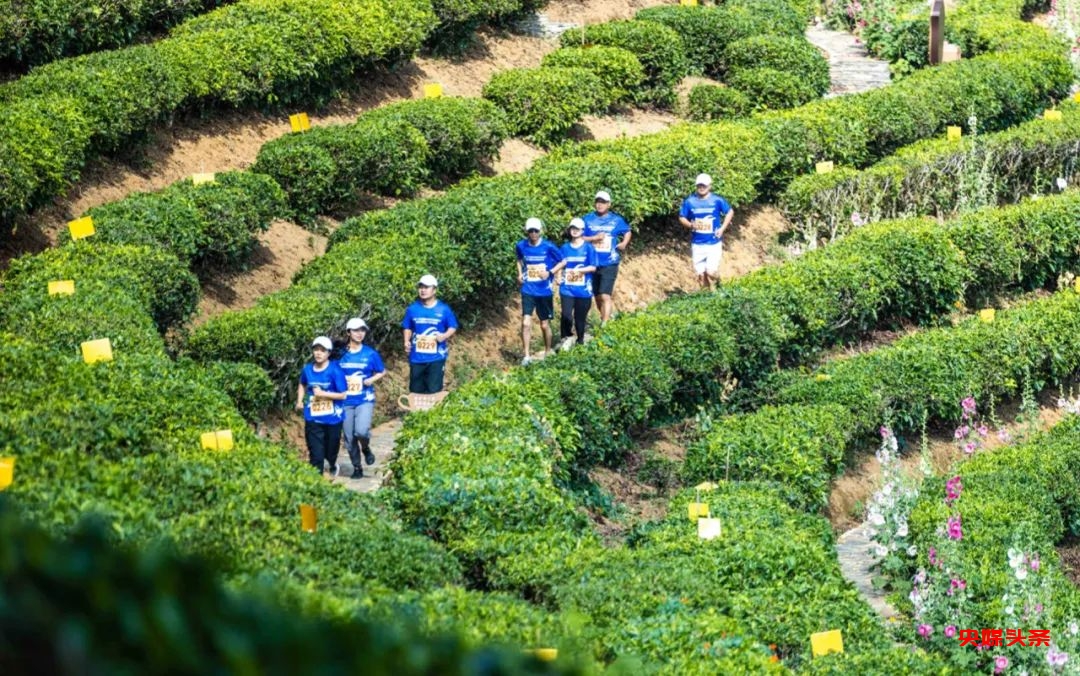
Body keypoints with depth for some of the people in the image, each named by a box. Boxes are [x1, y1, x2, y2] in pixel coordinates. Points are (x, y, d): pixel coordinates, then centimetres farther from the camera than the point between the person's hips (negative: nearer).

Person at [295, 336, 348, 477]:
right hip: (313, 419, 2)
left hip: (332, 418, -2)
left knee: (330, 452, 17)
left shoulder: (335, 371, -14)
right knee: (316, 454, -3)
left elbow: (342, 395, -14)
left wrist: (322, 394, -21)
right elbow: (302, 385, 22)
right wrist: (300, 401, 8)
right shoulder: (307, 369, 0)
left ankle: (333, 467, 49)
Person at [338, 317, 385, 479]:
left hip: (365, 400, -2)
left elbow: (382, 372, 10)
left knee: (361, 431, -23)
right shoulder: (341, 354, 3)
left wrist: (371, 380, -8)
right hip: (346, 401, 2)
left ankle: (366, 448, 10)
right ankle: (357, 468, 21)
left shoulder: (371, 354, 0)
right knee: (349, 437, 5)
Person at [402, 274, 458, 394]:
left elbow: (453, 327, 3)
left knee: (433, 391, -1)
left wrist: (445, 335, -17)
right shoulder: (412, 309, 3)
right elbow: (407, 328, 13)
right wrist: (407, 341, -5)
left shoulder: (443, 309, -3)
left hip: (436, 357, -2)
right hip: (416, 357, 3)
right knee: (416, 391, 9)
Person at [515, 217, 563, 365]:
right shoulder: (521, 246, -2)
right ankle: (526, 356, -7)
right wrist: (520, 274, 3)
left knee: (545, 324, 10)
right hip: (528, 290, 1)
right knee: (526, 323, -11)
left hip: (544, 290, -1)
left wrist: (550, 272, -14)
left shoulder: (548, 247, -11)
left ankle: (548, 352, 31)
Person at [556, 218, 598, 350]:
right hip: (567, 289, 1)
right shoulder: (565, 248, 8)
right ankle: (566, 338, 5)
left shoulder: (588, 248, -1)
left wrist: (579, 270, -18)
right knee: (566, 315, -15)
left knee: (580, 318, 6)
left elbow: (593, 267, -5)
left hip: (583, 290, -1)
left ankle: (580, 341, 25)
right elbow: (560, 264, 15)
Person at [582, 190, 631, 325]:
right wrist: (593, 238, -14)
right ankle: (609, 317, 34)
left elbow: (627, 232, 18)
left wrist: (624, 243, -2)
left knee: (605, 296, -14)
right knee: (598, 297, 13)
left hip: (609, 264, -3)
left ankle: (604, 325, -17)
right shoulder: (587, 219, 4)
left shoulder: (616, 220, 3)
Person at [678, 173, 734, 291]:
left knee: (711, 272, -12)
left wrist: (722, 228, -2)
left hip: (714, 243, -2)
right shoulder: (689, 201, -2)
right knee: (701, 274, 3)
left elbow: (730, 212, 9)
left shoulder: (717, 201, -5)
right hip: (697, 244, 2)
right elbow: (682, 218, 7)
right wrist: (690, 225, -14)